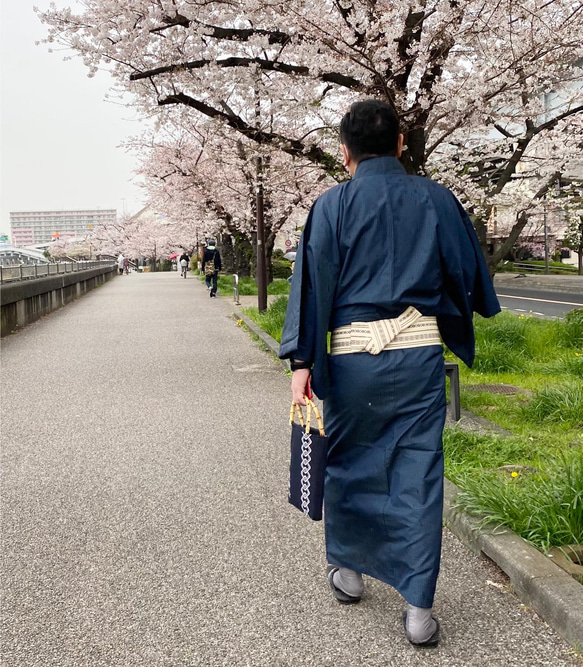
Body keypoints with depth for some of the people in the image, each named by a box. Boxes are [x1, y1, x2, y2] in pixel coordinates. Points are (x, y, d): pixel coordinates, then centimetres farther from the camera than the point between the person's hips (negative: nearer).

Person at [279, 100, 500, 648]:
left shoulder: (333, 204, -1)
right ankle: (418, 608, 10)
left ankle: (347, 569, 33)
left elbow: (313, 282, -6)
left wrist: (302, 361, -5)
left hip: (352, 353, -1)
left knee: (347, 464, 17)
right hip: (420, 352, 2)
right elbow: (471, 275, 13)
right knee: (418, 474, 6)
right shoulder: (436, 199, 5)